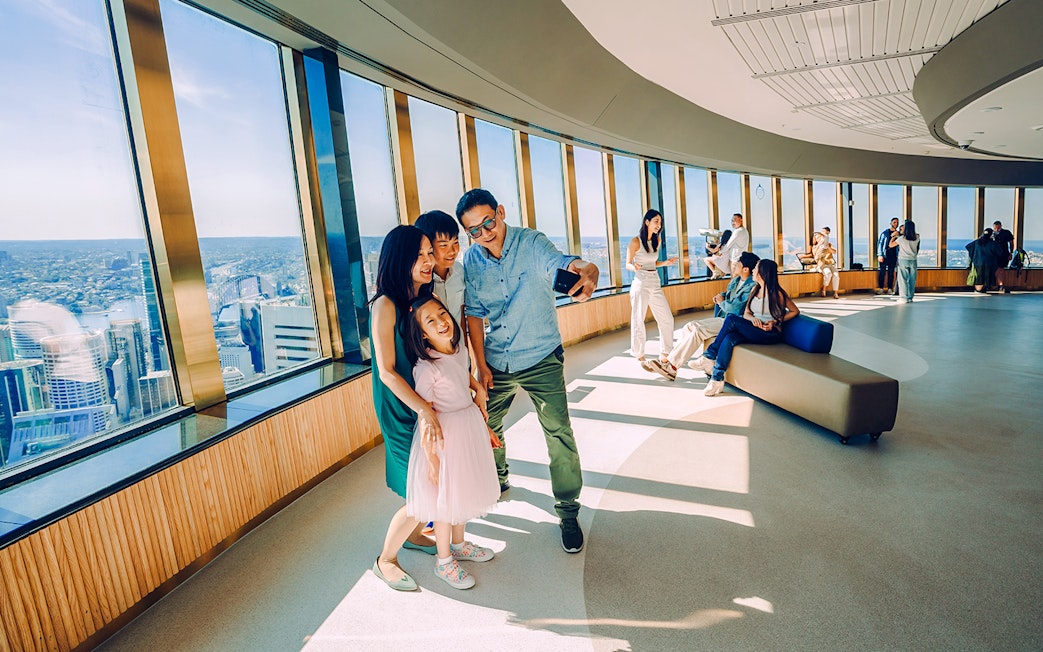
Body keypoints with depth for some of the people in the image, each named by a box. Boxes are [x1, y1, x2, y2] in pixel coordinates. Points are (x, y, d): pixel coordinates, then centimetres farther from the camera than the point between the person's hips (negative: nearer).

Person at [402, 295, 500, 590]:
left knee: (463, 490, 23)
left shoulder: (461, 352, -1)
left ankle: (458, 544, 46)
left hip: (470, 426, 7)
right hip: (445, 433, -7)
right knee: (445, 498, 10)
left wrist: (485, 427, 15)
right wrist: (431, 458, -15)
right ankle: (444, 560, 33)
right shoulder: (425, 368, -24)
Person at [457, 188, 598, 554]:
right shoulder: (471, 261, -6)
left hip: (541, 359, -3)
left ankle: (568, 512, 16)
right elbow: (474, 314, 0)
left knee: (559, 434, -4)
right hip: (495, 362, 4)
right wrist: (480, 365, -1)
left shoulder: (531, 243, -15)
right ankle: (497, 479, 48)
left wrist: (586, 271, -59)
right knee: (485, 426, 18)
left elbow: (561, 262, -35)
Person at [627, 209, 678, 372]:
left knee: (667, 319, 7)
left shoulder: (657, 240, 11)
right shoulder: (636, 242, -8)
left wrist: (665, 263, 2)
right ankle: (641, 357, 14)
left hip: (655, 284, 7)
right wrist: (635, 267, -26)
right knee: (638, 321, 0)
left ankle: (664, 354, 21)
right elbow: (628, 264, -5)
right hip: (641, 284, -7)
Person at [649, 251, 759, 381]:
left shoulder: (752, 286, -15)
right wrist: (720, 296, 8)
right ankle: (668, 360, -12)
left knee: (698, 330, -25)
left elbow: (735, 308, -24)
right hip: (721, 318, 10)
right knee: (689, 326, -8)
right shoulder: (736, 280, 15)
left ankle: (672, 367, -22)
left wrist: (722, 302, -4)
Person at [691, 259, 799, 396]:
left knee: (731, 319, -27)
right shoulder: (755, 289, 16)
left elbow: (795, 311, 2)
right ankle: (717, 379, -31)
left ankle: (710, 356, -20)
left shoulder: (776, 293, -5)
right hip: (752, 331, 6)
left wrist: (776, 322, -10)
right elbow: (746, 313, 13)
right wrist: (753, 319, -11)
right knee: (729, 339, -28)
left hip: (771, 334, -6)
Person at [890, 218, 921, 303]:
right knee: (912, 280, 8)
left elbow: (890, 245, -1)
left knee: (903, 279, -1)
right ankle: (910, 298, 12)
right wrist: (899, 235, 28)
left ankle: (904, 298, -4)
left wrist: (893, 237, 17)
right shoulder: (917, 238, 0)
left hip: (903, 260, -4)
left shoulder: (901, 238, -11)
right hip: (913, 261, 4)